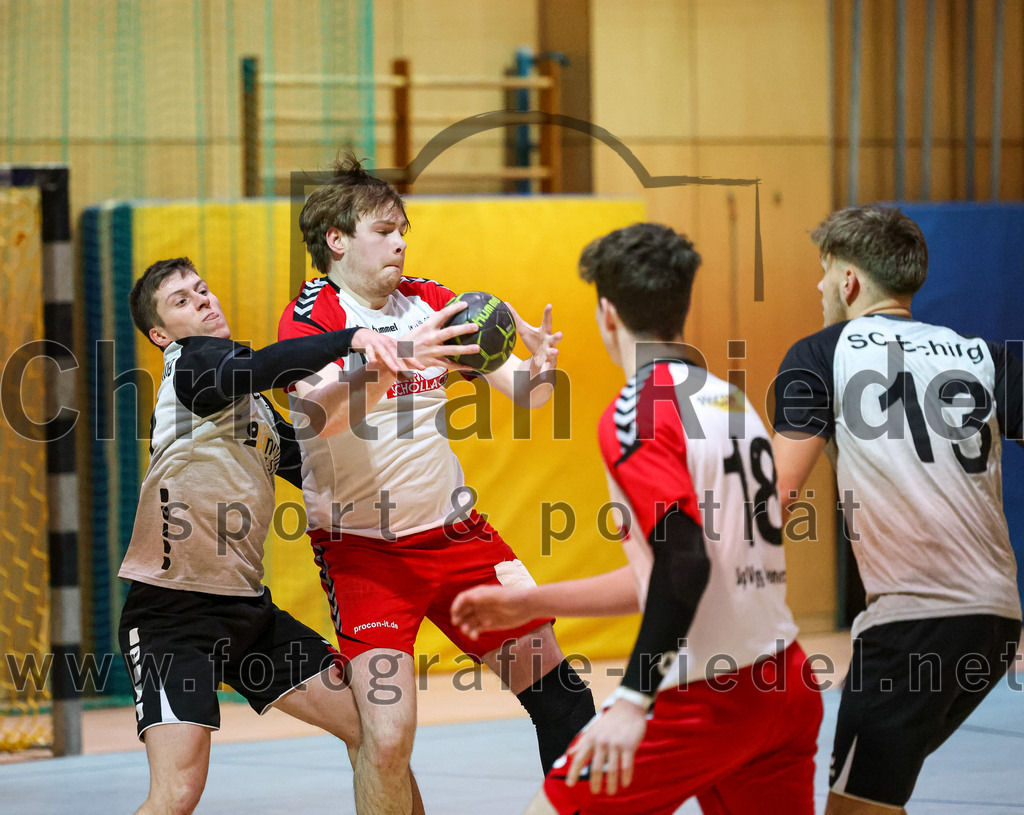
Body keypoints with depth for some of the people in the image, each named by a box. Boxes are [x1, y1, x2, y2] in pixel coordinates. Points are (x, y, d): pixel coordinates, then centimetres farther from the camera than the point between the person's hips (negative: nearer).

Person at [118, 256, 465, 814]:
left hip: (247, 606, 9)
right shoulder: (192, 363, -7)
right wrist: (355, 338, -45)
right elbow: (263, 367, -30)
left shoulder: (253, 404, 19)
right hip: (173, 614, -9)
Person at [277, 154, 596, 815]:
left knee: (559, 689, 5)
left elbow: (520, 393, 6)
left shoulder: (430, 303, 7)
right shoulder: (310, 315, -8)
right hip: (363, 546, -5)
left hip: (453, 530, 5)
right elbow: (320, 404, -28)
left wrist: (540, 370, -18)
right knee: (388, 737, -17)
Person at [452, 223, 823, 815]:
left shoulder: (636, 413, -10)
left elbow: (686, 560, -23)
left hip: (707, 699, -8)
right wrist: (529, 603, 27)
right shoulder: (731, 399, 16)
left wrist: (633, 701, -27)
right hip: (789, 691, 8)